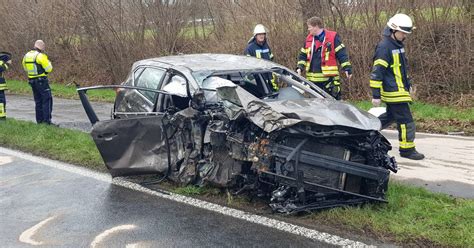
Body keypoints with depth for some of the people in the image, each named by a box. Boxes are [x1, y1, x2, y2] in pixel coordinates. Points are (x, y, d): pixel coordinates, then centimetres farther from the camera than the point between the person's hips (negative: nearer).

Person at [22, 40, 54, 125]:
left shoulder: (26, 55, 8)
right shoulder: (41, 56, -15)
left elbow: (26, 68, 20)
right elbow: (48, 69, -12)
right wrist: (49, 63, 7)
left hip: (32, 81, 8)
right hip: (42, 81, -8)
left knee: (38, 101, 15)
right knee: (47, 100, -4)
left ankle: (39, 120, 16)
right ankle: (47, 120, -11)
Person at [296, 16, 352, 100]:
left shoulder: (333, 37, -5)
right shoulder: (308, 39, 13)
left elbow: (342, 53, -7)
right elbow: (303, 55, 20)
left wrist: (347, 68, -12)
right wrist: (300, 67, 6)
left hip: (329, 78, -6)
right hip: (312, 79, 6)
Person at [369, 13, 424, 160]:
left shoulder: (398, 45, 13)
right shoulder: (384, 47, -17)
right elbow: (377, 72, -20)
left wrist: (407, 86, 27)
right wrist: (376, 95, -20)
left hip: (399, 89, 10)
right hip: (393, 92, -10)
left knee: (391, 116, 21)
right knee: (406, 120, -6)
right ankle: (407, 149, 3)